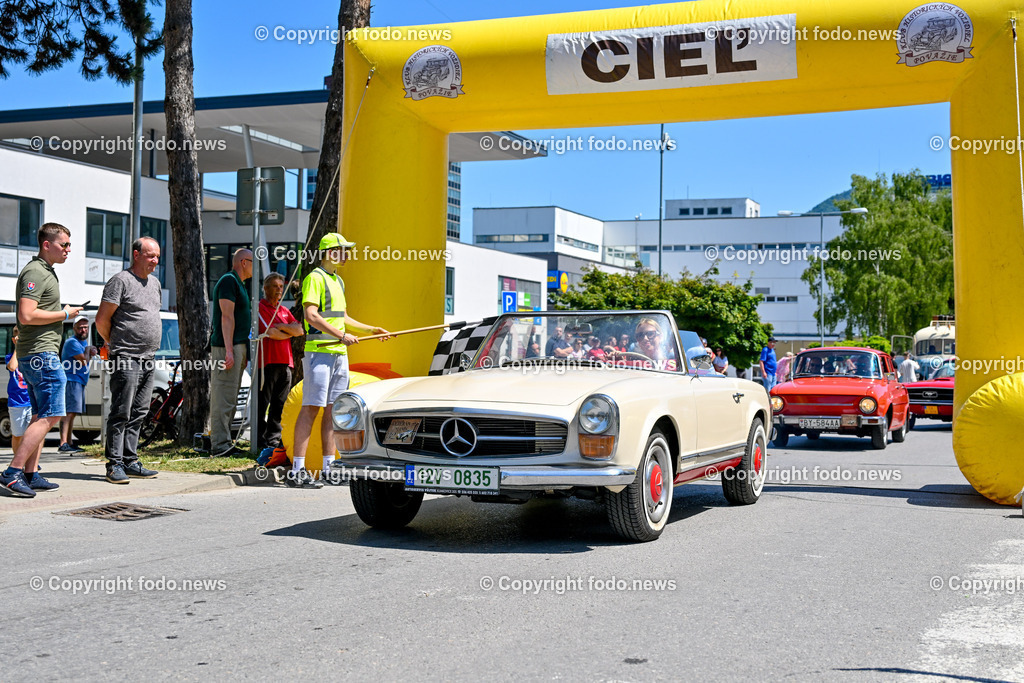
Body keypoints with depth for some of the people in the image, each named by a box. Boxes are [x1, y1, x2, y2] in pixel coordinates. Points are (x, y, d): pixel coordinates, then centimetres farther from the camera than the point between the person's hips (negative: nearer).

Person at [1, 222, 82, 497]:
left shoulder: (46, 271, 19)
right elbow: (27, 316, -24)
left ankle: (31, 475, 13)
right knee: (50, 416, -13)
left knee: (42, 417, 12)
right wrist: (65, 314, -15)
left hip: (41, 353, 11)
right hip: (41, 353, -11)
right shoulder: (35, 273, -14)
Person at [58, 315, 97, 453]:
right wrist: (88, 350, 1)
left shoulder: (84, 342, 20)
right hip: (71, 381, -11)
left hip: (79, 382, 11)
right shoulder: (72, 342, -12)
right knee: (69, 412, -19)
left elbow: (86, 360, 24)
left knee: (72, 413, 14)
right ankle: (63, 444, -27)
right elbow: (83, 361, -18)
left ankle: (69, 444, 21)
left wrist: (91, 353, 4)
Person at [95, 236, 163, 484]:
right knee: (121, 414, -6)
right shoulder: (121, 281, -8)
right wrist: (114, 345, 3)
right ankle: (114, 464, -3)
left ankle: (130, 461, 14)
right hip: (126, 360, -8)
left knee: (138, 414, 9)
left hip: (148, 360, 8)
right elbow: (102, 319, -9)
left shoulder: (154, 282, 17)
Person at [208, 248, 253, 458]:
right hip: (226, 346, -10)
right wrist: (229, 350, -23)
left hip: (237, 347, 10)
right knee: (223, 396, -10)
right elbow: (227, 316, -17)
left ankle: (223, 443, 14)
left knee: (230, 397, 10)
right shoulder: (228, 281, -9)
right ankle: (220, 446, -11)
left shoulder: (238, 284, 22)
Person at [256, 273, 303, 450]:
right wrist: (290, 333, 3)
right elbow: (271, 333, -12)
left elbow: (300, 330, 10)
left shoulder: (284, 311, 22)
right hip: (267, 361, -7)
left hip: (285, 362, 7)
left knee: (279, 404, 6)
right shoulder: (260, 307, -1)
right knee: (262, 403, -5)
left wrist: (282, 326, -6)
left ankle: (274, 439, 10)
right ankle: (260, 440, -2)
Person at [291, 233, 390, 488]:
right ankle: (297, 471, -10)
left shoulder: (338, 280, 21)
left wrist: (371, 329, 30)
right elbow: (311, 316, -18)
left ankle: (329, 469, 12)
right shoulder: (315, 278, -7)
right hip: (319, 350, -9)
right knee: (311, 407, -11)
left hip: (340, 352, 9)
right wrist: (342, 335, -20)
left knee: (333, 409, 8)